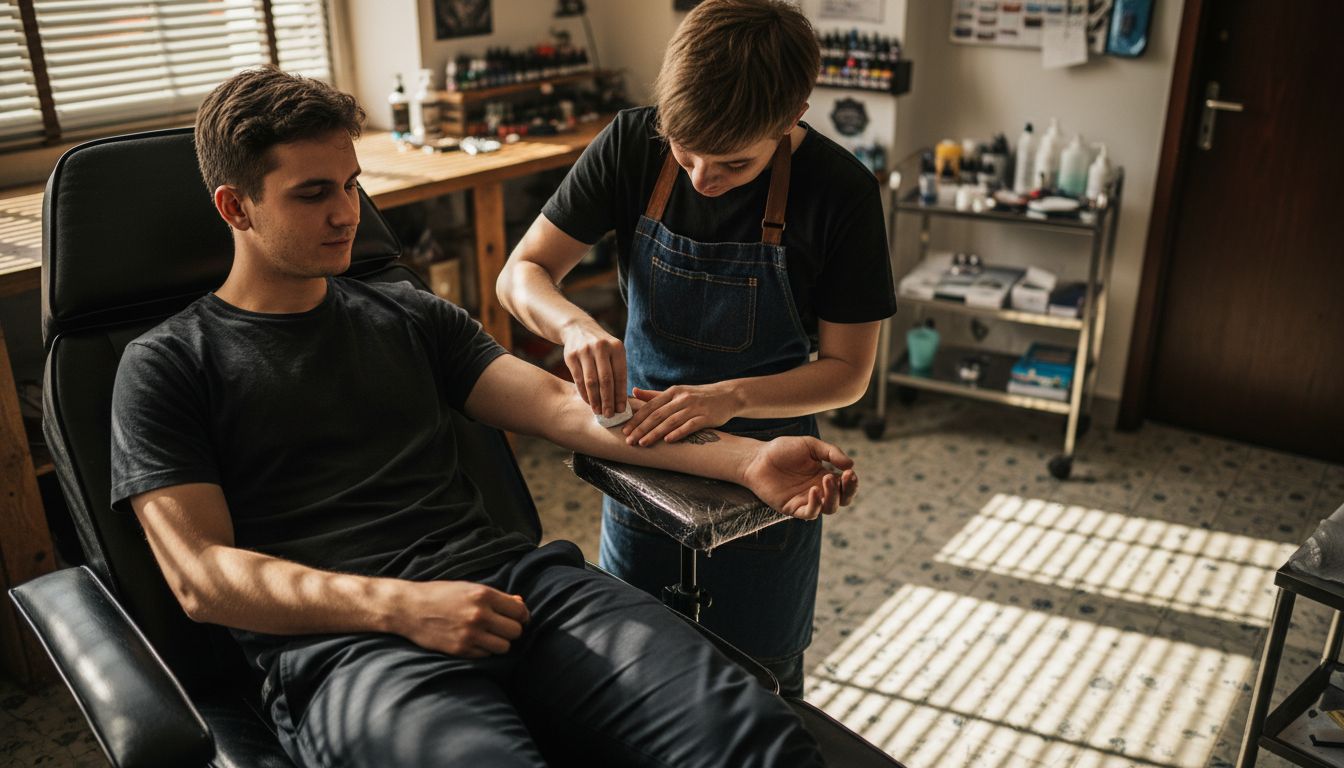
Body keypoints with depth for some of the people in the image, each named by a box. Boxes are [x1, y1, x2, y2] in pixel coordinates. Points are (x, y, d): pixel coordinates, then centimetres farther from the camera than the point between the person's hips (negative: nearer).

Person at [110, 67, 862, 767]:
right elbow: (202, 575, 0)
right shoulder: (166, 365, 10)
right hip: (340, 638, -3)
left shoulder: (408, 314, 22)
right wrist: (400, 607, -16)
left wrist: (747, 459, -1)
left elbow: (559, 404, 12)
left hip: (505, 578, 4)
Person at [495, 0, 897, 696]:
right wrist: (576, 326, -32)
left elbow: (848, 371, -13)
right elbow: (522, 273, -10)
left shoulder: (841, 191, -19)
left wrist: (731, 396, -29)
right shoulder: (632, 146, -14)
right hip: (641, 454, 2)